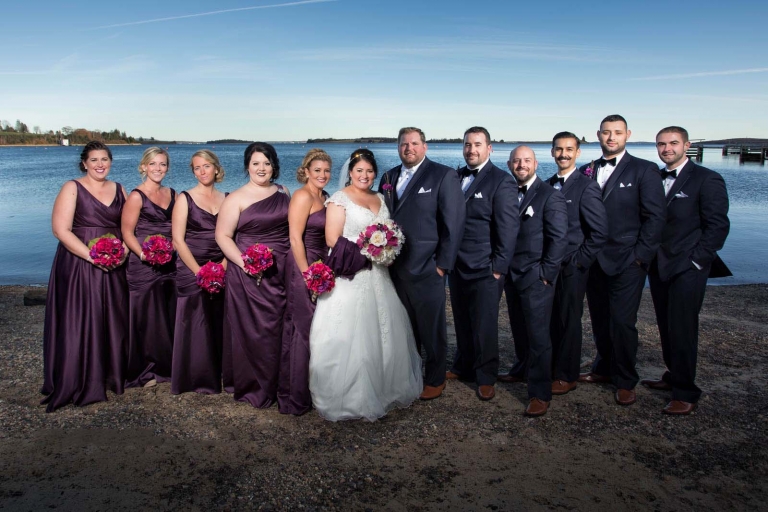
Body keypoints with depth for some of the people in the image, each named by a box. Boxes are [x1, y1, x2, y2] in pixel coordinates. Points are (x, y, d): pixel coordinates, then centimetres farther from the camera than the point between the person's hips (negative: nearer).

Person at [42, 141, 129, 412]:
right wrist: (93, 257, -19)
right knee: (78, 325, 0)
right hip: (78, 266, -4)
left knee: (113, 323, 9)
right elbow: (61, 230, -12)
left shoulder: (119, 189, 11)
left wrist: (123, 252, -8)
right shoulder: (72, 188, -4)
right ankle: (76, 385, 13)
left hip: (113, 268, 4)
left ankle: (110, 376, 24)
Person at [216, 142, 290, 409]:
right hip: (249, 274, -4)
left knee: (278, 329, 9)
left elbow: (293, 228, 17)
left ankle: (274, 385, 26)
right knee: (252, 331, 2)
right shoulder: (236, 198, -4)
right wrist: (243, 262, -19)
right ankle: (254, 388, 19)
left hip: (282, 273, 4)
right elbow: (222, 236, -6)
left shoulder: (283, 193, 10)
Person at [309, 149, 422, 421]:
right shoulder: (339, 199, -4)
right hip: (349, 278, -6)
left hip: (377, 277, 6)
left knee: (384, 333, 11)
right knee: (349, 337, -2)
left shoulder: (380, 199, 15)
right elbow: (333, 241, -12)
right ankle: (349, 397, 11)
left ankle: (384, 388, 27)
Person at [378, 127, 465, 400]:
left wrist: (443, 264, -12)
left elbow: (454, 223, -9)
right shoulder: (388, 177, 11)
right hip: (394, 268, 5)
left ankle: (435, 379, 28)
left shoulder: (444, 175, -6)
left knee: (431, 329, 9)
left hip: (426, 270, -5)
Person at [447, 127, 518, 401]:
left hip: (484, 269, -6)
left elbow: (508, 228, -11)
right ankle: (464, 367, 35)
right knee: (462, 322, 18)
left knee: (484, 326, 5)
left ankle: (486, 377, 21)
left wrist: (499, 267, -14)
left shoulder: (502, 181, -8)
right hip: (457, 265, 6)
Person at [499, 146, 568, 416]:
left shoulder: (550, 195, -7)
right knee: (519, 330, 17)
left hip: (536, 278, -6)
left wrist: (546, 273, -14)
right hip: (511, 275, 6)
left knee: (538, 334, -3)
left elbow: (559, 238, -11)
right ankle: (523, 370, 36)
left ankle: (540, 393, 4)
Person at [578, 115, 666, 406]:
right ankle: (604, 368, 30)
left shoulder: (644, 170, -2)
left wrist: (641, 256, -10)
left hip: (627, 262, -4)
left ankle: (625, 382, 14)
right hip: (594, 260, 4)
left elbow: (655, 217, -6)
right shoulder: (587, 171, 10)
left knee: (622, 322, -3)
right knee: (600, 320, 12)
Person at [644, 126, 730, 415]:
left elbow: (718, 225, -9)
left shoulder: (706, 180, -6)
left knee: (682, 330, -4)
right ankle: (674, 377, 29)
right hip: (659, 267, 6)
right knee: (666, 327, 14)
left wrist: (696, 261, -13)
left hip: (687, 269, -6)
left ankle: (685, 394, 6)